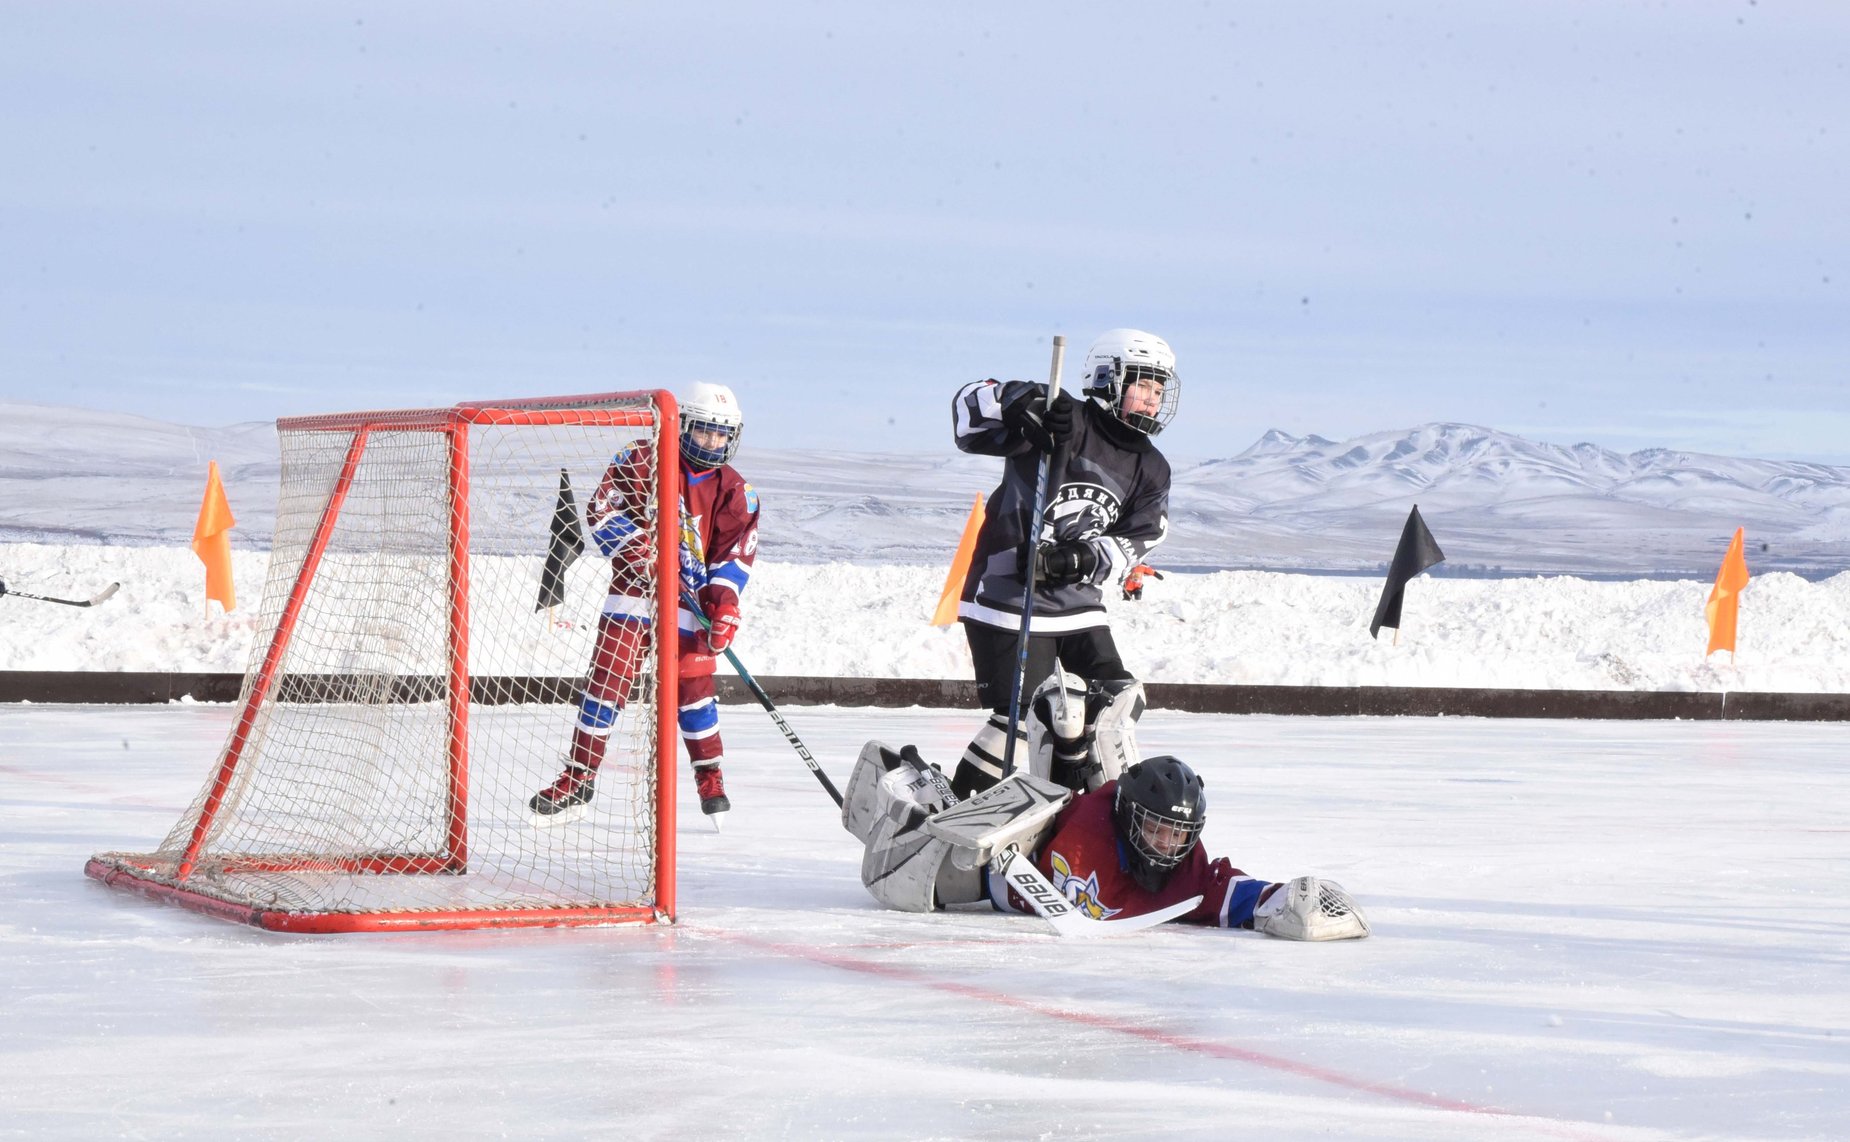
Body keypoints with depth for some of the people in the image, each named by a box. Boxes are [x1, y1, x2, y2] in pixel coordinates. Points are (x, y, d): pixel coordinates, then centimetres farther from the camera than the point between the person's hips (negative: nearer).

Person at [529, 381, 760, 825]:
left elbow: (736, 554, 2)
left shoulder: (735, 492, 4)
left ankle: (711, 777, 13)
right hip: (634, 587, -1)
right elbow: (602, 510, -5)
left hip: (688, 595, 1)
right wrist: (639, 551, -17)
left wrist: (725, 603, -11)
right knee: (608, 676, -4)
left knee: (693, 684, -3)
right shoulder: (643, 463, -4)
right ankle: (579, 775, 4)